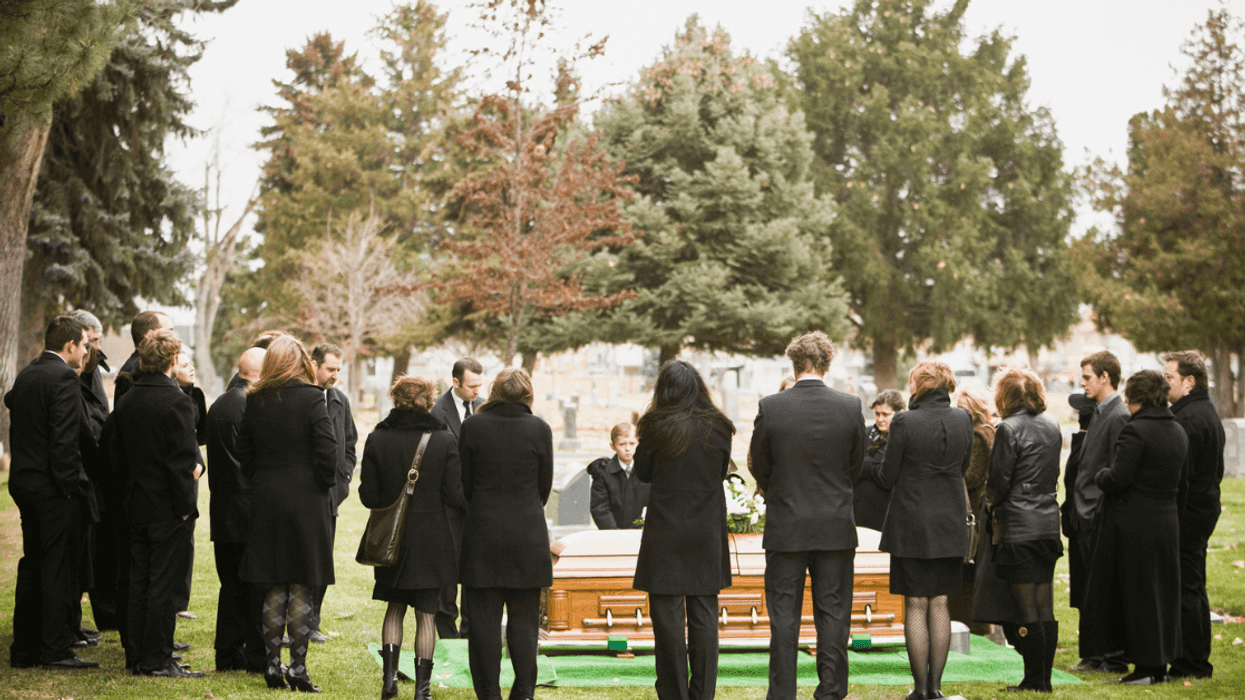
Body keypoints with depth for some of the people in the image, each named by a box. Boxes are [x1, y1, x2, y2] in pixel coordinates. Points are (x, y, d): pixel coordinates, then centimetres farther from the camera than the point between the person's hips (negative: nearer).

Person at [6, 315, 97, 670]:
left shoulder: (25, 375, 12)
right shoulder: (64, 378, -15)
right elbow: (64, 439, -20)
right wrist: (69, 485, -15)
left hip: (23, 481, 9)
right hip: (53, 486, -9)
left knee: (31, 565, 14)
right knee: (58, 568, -3)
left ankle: (24, 648, 17)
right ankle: (56, 650, 0)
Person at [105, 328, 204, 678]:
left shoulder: (126, 401, 5)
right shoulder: (177, 401, -17)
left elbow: (116, 453, 10)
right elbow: (183, 460, -19)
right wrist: (185, 505, -12)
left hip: (136, 504, 7)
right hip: (168, 509, -7)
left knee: (140, 583, 12)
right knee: (164, 585, -1)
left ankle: (140, 657, 18)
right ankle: (157, 659, 2)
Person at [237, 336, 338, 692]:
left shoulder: (255, 401, 3)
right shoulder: (311, 398, -9)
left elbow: (244, 453, 7)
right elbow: (327, 450, -13)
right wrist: (325, 487, 0)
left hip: (266, 501, 4)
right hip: (306, 499, -4)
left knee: (274, 589, 10)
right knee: (301, 589, 0)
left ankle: (273, 664, 11)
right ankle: (298, 668, 0)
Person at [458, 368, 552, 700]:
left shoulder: (472, 426, -5)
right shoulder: (539, 429, -5)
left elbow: (465, 482, 1)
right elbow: (545, 485, 3)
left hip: (482, 535, 0)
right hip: (528, 535, 0)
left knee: (484, 620, 6)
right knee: (524, 618, 8)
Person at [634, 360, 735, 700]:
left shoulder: (656, 428, -9)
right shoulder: (718, 429, -1)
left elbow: (642, 473, 4)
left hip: (666, 532, -3)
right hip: (708, 533, 3)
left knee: (668, 615, 3)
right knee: (704, 615, 10)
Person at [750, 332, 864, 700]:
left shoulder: (769, 408, -10)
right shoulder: (850, 407, -6)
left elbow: (759, 467, 1)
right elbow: (856, 466, 5)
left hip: (785, 527, -1)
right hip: (836, 526, 1)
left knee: (784, 616, 5)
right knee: (833, 613, 8)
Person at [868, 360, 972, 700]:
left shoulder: (905, 422, -15)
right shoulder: (963, 420, -1)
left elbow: (887, 477, -8)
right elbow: (963, 468, 10)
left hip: (912, 524, -4)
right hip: (950, 523, 4)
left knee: (915, 605, 3)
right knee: (939, 603, 11)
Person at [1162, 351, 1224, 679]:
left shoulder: (1188, 419, -18)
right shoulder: (1208, 413, 15)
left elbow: (1179, 474, -22)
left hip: (1188, 513, -11)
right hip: (1206, 507, 11)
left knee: (1185, 590, -5)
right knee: (1194, 588, 16)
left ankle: (1191, 664, -2)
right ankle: (1199, 661, 22)